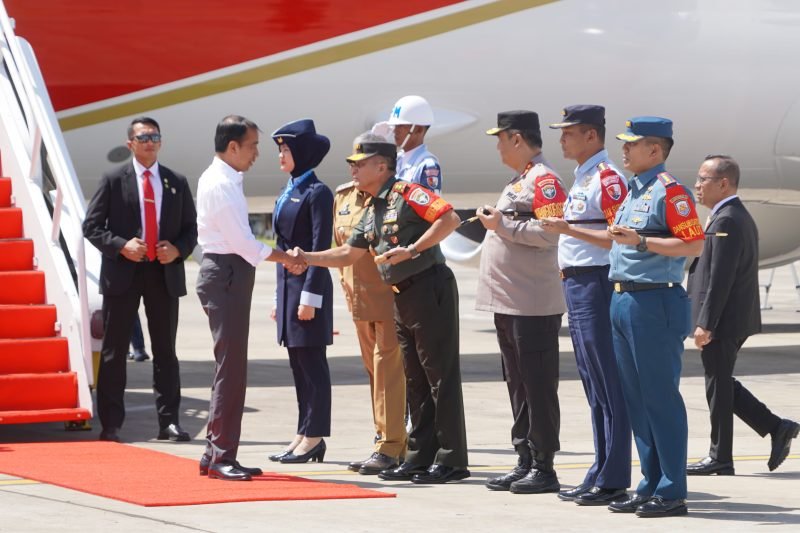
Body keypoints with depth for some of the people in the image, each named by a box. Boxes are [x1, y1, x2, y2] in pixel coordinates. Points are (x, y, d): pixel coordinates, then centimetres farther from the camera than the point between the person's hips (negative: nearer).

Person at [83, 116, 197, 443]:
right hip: (123, 273, -3)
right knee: (114, 352, 0)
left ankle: (169, 422, 8)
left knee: (166, 352, 5)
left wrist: (178, 250, -7)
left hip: (165, 273, 3)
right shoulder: (113, 180, 2)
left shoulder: (177, 183, 10)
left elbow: (191, 228, 13)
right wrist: (121, 246, -14)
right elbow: (91, 226, 0)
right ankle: (110, 425, 3)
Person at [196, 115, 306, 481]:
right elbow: (243, 243, -18)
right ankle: (220, 456, -9)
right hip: (225, 275, -11)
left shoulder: (224, 181, 16)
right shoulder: (220, 185, -16)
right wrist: (284, 258, -7)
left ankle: (216, 454, 16)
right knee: (230, 366, -10)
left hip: (229, 274, 11)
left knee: (231, 367, 12)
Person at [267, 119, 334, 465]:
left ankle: (314, 438, -1)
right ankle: (305, 436, 14)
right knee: (298, 364, 10)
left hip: (308, 285, -9)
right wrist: (279, 297, 18)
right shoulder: (288, 192, 15)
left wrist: (309, 296, -19)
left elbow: (320, 247, -15)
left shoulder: (316, 193, -10)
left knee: (312, 364, -4)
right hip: (288, 283, 9)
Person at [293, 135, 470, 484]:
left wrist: (411, 249, -25)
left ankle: (451, 460, -5)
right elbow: (348, 254, 23)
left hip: (430, 291, -10)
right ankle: (421, 457, 17)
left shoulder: (406, 193, -11)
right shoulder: (372, 212, 18)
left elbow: (449, 219, -22)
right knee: (414, 379, 12)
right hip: (402, 297, 10)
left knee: (441, 375, -6)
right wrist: (307, 258, 13)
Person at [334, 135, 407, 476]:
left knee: (388, 368, -9)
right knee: (373, 369, 11)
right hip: (359, 298, 8)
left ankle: (390, 447, -7)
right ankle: (386, 443, 18)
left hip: (390, 297, -8)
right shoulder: (343, 196, 13)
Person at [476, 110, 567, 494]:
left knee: (538, 388, -5)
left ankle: (543, 468, -2)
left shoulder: (544, 180, -12)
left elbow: (549, 232, -22)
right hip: (508, 302, 10)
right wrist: (493, 221, 13)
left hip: (533, 305, -10)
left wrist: (503, 226, -18)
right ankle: (525, 463, 17)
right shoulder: (519, 180, 19)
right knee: (518, 387, 12)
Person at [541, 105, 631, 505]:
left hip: (596, 287, -10)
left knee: (608, 388, -7)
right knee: (594, 388, 13)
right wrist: (565, 264, 17)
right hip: (577, 287, 10)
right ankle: (600, 475, 18)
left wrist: (569, 229, -22)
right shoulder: (582, 178, 18)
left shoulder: (607, 178, -13)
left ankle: (614, 482, -5)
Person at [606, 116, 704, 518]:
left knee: (661, 398, -7)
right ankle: (651, 485, 17)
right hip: (623, 301, 10)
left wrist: (641, 242, -22)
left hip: (655, 303, -10)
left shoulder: (669, 191, -11)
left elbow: (694, 244, -18)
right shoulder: (633, 190, 17)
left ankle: (672, 492, -4)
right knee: (636, 399, 11)